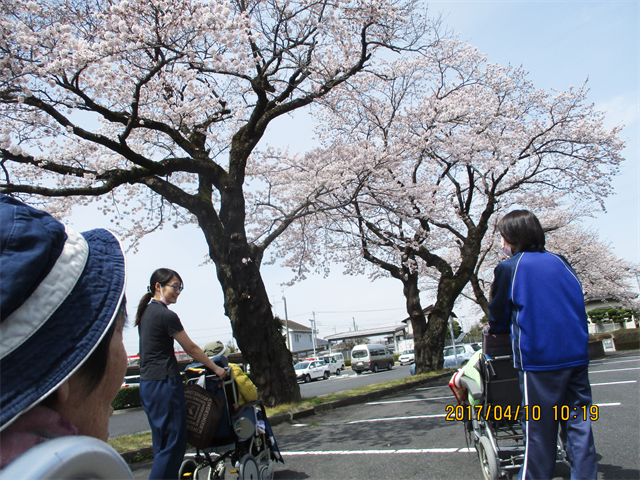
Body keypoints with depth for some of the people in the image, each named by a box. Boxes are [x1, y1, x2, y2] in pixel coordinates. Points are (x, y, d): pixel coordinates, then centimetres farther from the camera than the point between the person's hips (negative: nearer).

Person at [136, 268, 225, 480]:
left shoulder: (145, 313, 14)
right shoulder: (166, 315, -13)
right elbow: (191, 349, -8)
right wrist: (216, 368, 3)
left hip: (146, 383, 10)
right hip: (165, 383, -10)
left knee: (161, 443, 14)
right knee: (174, 443, -4)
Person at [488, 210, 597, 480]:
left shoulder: (507, 268, -3)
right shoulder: (561, 262, 10)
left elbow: (498, 319, 3)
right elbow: (577, 302, 20)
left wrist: (494, 328, 26)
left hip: (538, 358, -5)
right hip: (577, 355, 5)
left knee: (539, 428, 3)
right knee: (579, 423, 11)